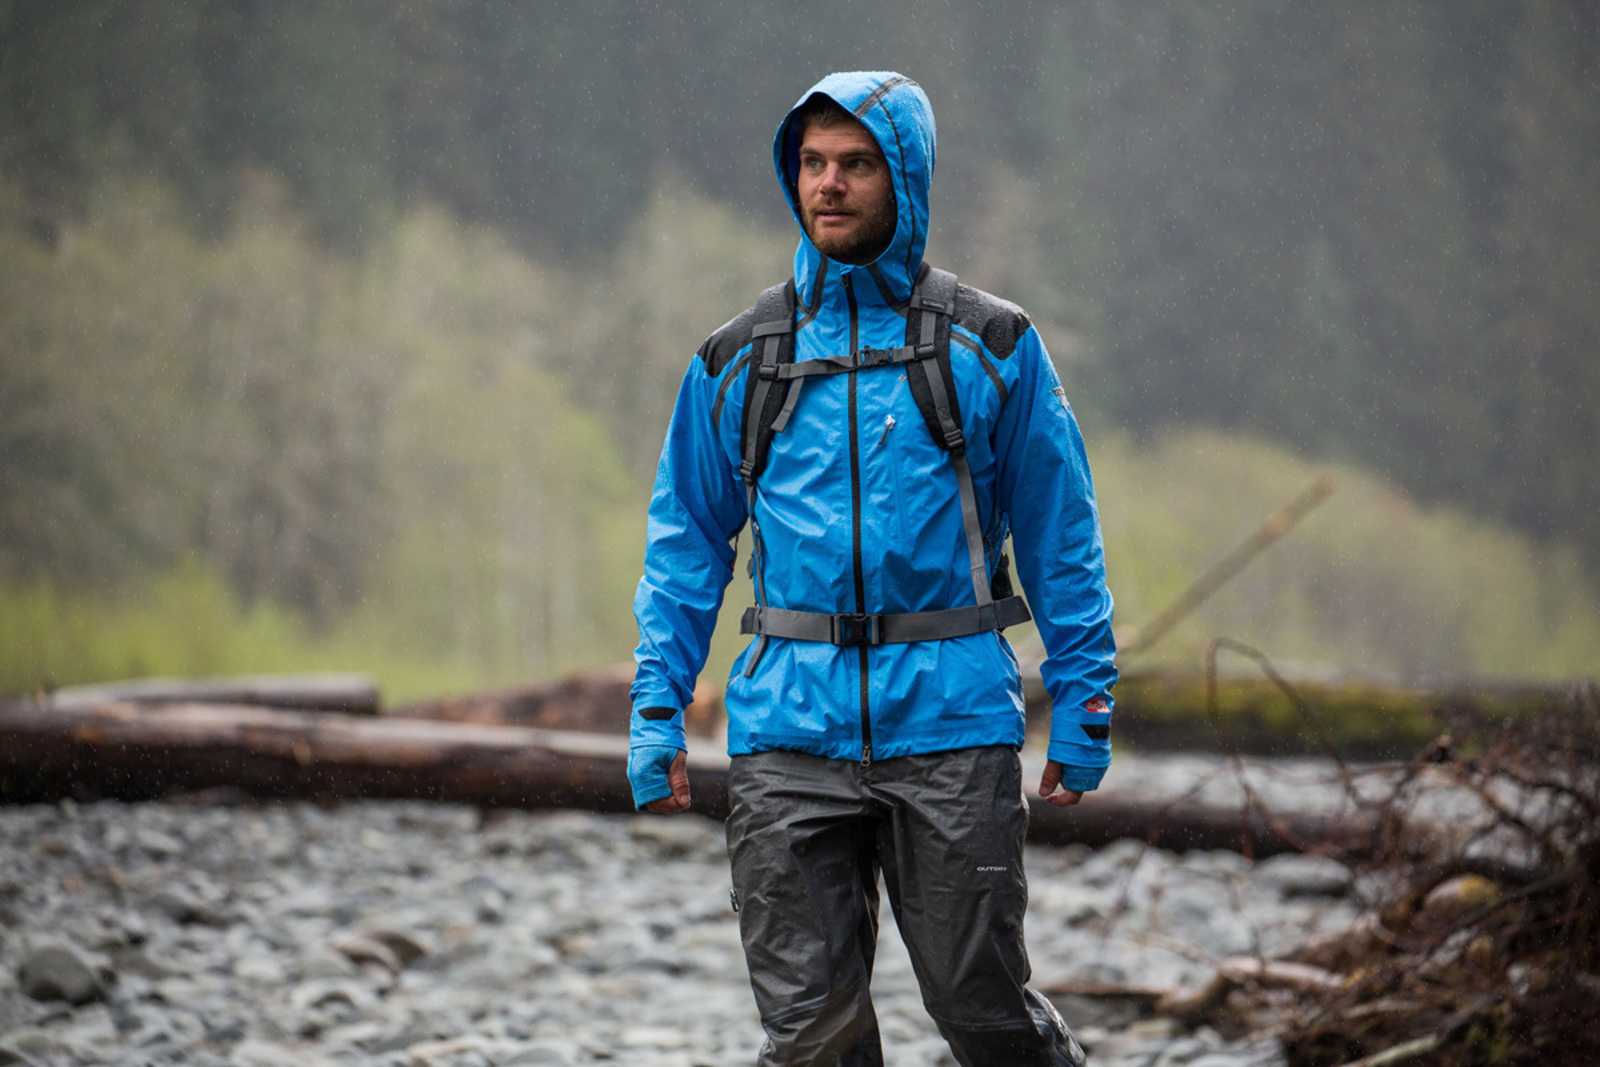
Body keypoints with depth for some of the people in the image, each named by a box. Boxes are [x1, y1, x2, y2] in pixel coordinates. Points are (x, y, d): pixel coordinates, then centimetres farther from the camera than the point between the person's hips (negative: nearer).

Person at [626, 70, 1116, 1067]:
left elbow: (1060, 534, 6)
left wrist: (1084, 704, 1)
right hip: (790, 724, 2)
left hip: (950, 721, -2)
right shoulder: (737, 362, 11)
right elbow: (687, 544, 14)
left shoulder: (990, 346, 5)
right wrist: (657, 711, 5)